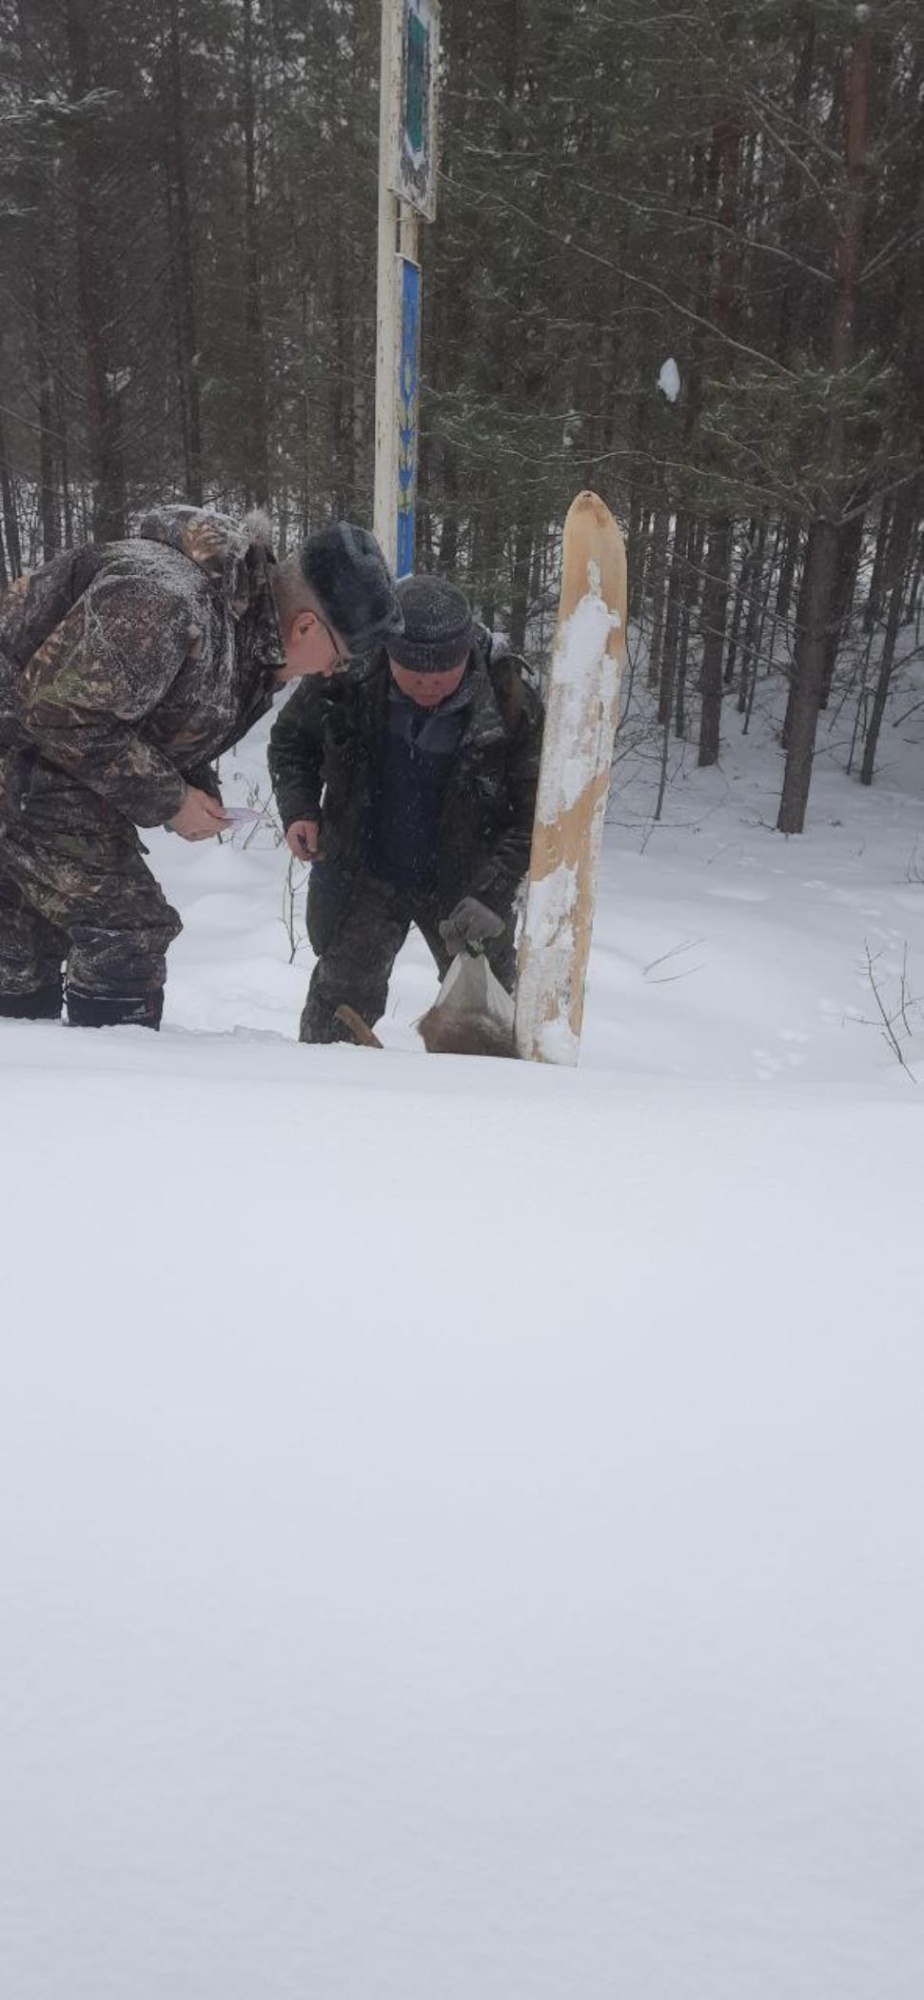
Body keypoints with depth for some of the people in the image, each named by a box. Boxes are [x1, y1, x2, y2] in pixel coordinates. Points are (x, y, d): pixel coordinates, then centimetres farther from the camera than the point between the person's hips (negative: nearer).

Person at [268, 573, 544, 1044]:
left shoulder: (509, 704, -21)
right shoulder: (347, 676, -17)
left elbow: (533, 814, -16)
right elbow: (291, 740, 3)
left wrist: (492, 894, -27)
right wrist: (299, 810, -14)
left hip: (464, 883, 0)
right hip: (362, 874, 0)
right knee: (344, 992, 1)